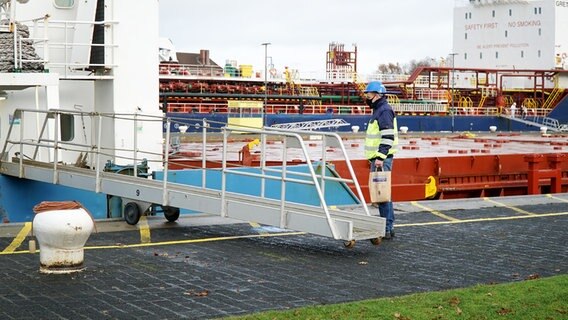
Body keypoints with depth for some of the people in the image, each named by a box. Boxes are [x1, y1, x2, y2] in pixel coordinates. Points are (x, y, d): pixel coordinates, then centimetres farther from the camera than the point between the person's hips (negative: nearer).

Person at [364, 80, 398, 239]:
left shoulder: (384, 111, -13)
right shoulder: (378, 110, 20)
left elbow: (388, 137, -22)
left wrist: (380, 157, -26)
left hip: (382, 159, -11)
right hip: (378, 157, 11)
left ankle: (387, 229, -10)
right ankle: (388, 227, 18)